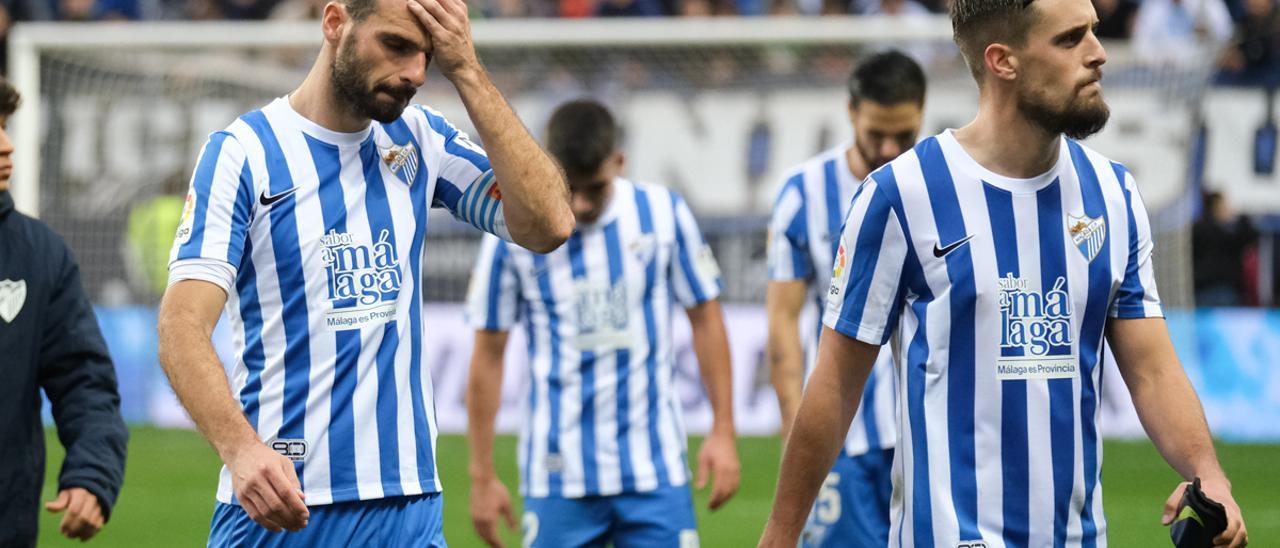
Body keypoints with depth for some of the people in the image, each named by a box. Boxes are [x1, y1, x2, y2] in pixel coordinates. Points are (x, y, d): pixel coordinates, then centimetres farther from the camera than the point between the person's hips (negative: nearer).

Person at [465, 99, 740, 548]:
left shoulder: (663, 213, -2)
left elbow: (705, 319, 9)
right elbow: (488, 356, 2)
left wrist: (723, 430, 5)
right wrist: (482, 476, 3)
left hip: (655, 472, 1)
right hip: (558, 479, -1)